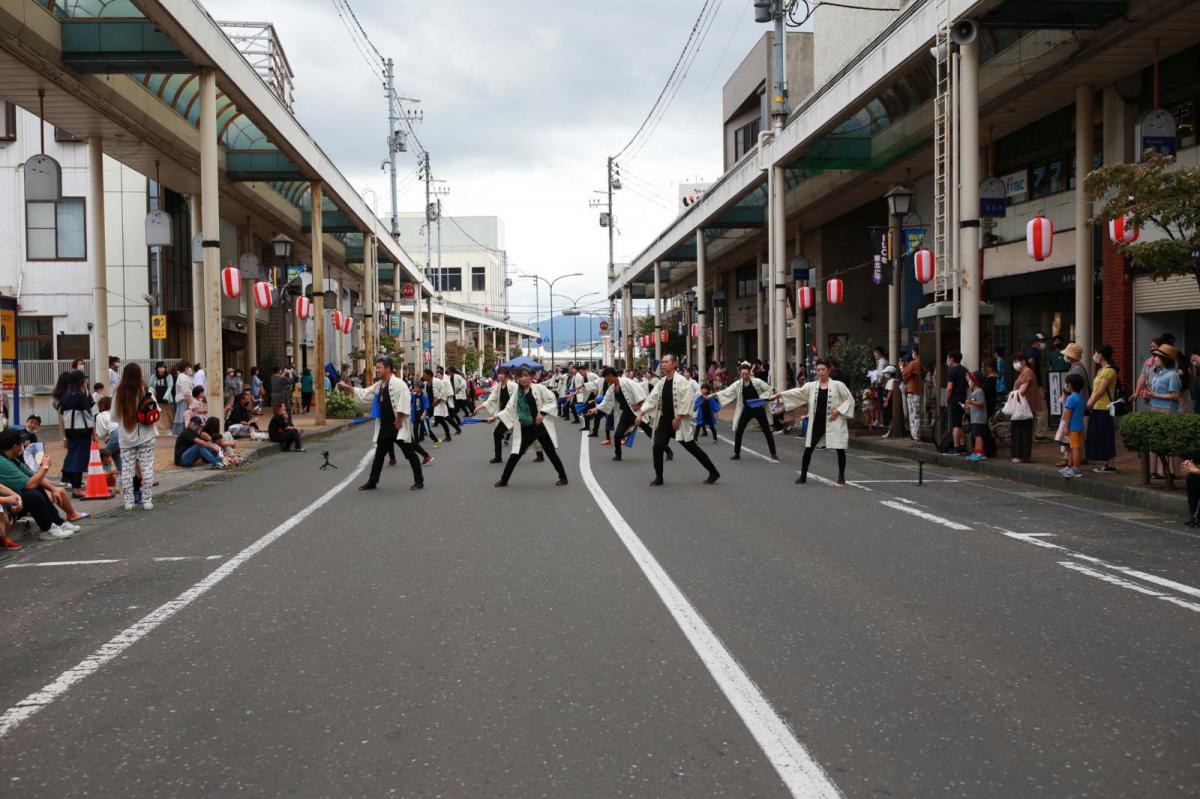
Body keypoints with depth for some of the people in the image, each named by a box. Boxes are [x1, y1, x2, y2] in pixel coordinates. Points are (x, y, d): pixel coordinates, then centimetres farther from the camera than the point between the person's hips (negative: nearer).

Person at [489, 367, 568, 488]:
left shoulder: (539, 388, -6)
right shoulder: (517, 393, 7)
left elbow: (551, 400, -7)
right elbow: (509, 409, 9)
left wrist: (542, 412, -17)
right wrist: (496, 417, 0)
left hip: (541, 427, -4)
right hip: (525, 429, 4)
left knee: (551, 453, 5)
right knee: (515, 454, 5)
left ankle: (563, 477, 19)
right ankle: (504, 480, 15)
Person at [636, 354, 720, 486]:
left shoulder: (682, 381, -13)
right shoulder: (661, 382, 9)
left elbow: (686, 402, -18)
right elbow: (651, 398, 9)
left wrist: (677, 419, -20)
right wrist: (641, 414, -1)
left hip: (678, 421, -6)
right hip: (664, 420, 6)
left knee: (692, 448, -1)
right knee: (658, 447, -3)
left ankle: (713, 473, 11)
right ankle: (658, 477, 10)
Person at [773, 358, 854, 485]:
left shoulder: (838, 385, -5)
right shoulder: (811, 386, 4)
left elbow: (850, 399, -2)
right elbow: (797, 392, -4)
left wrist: (839, 410, -13)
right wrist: (781, 394, -16)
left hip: (833, 422, -3)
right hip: (817, 423, 3)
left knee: (840, 449, 2)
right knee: (808, 449, 3)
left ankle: (841, 477, 19)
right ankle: (803, 476, 15)